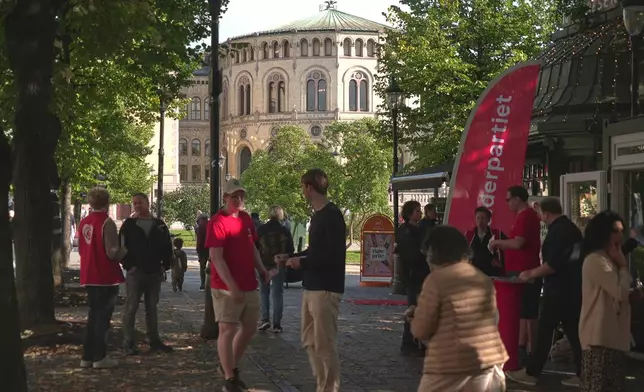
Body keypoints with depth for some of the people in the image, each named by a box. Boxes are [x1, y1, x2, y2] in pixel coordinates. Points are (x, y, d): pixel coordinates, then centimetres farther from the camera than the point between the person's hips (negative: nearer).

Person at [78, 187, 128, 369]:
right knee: (103, 317, 1)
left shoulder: (84, 222, 7)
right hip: (106, 277, -7)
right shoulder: (107, 223, -15)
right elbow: (112, 253, -19)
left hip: (90, 277, 7)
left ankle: (87, 356, 18)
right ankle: (99, 357, 4)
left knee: (94, 315, 16)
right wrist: (124, 251, -1)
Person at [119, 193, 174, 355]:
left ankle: (154, 341, 19)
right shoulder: (129, 225, -1)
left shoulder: (160, 225, 8)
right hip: (135, 273, -3)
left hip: (154, 273, 3)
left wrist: (165, 266, 2)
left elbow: (167, 247, 11)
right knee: (131, 308, -2)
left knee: (152, 308, 11)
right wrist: (128, 266, -11)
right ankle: (129, 344, 2)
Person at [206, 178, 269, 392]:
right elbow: (216, 257, -19)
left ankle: (229, 367, 31)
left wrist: (261, 269, 4)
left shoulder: (246, 218, 10)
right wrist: (232, 286, -24)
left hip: (249, 286, 8)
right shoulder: (218, 221, -14)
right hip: (226, 288, -8)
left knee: (249, 328, 14)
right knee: (228, 330, -2)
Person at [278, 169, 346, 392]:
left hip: (326, 289, -10)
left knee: (324, 345, -6)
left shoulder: (332, 215, -15)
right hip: (311, 288, 10)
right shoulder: (317, 215, 15)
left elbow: (335, 255, -21)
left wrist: (302, 263, -16)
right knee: (310, 342, 14)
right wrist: (290, 257, 25)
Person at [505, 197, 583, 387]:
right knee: (574, 331, 9)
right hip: (574, 288, 9)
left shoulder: (557, 231, -16)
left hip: (559, 290, -9)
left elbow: (553, 264, -23)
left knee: (545, 330, -2)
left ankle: (531, 373, 5)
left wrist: (531, 274, -13)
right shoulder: (572, 228, 13)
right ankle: (582, 374, 9)